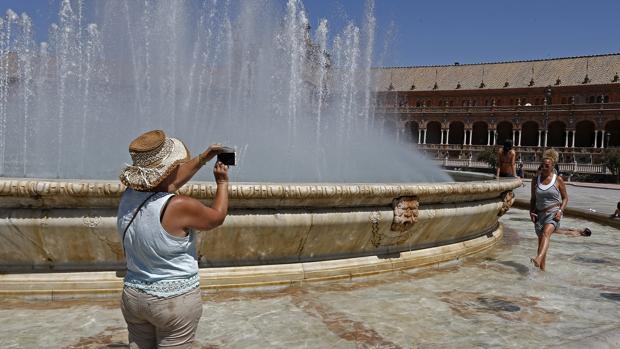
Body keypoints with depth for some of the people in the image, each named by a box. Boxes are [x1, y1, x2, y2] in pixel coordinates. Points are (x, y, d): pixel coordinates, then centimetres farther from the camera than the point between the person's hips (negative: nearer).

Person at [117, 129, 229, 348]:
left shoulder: (129, 196, -6)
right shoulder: (179, 207, -26)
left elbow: (170, 182, 13)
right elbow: (217, 217, -7)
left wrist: (203, 158, 17)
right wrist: (222, 182, 8)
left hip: (133, 296, 6)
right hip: (175, 301, -6)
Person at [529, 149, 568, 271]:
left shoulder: (558, 180, 0)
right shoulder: (535, 180, 8)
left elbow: (565, 198, 7)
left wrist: (560, 211, -9)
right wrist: (531, 212, 1)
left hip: (553, 213, -4)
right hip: (540, 214, 4)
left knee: (546, 233, -30)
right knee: (541, 241, 6)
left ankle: (539, 258, -50)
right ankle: (542, 269, 15)